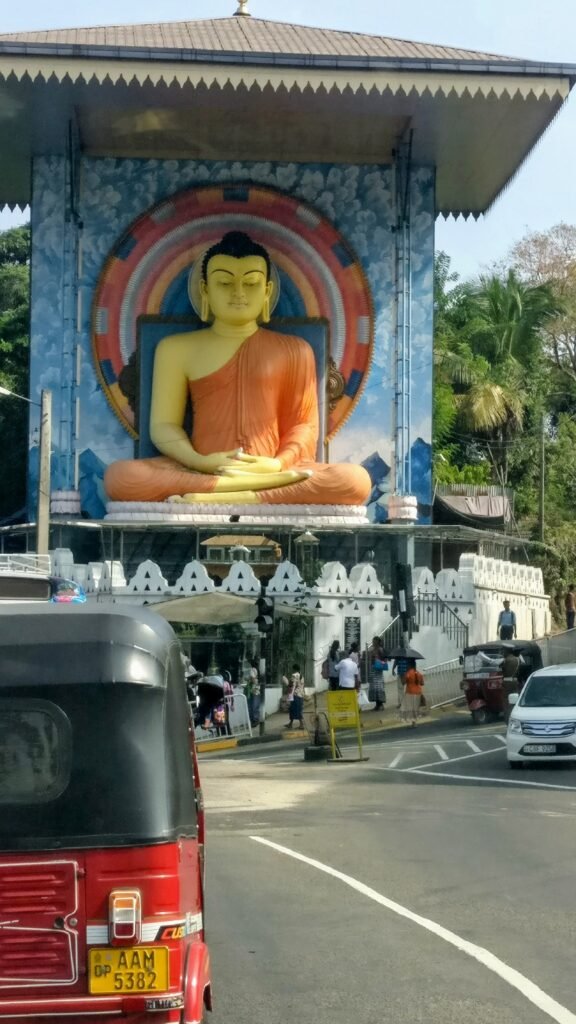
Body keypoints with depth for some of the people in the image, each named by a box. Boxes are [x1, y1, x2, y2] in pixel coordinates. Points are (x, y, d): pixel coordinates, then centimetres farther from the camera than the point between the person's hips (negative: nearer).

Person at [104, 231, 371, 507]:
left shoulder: (293, 350, 16)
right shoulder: (177, 348, 14)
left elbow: (303, 423, 10)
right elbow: (163, 424, 8)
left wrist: (278, 464, -11)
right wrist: (198, 462, -13)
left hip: (272, 472, 1)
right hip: (201, 472, 0)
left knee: (354, 480, -30)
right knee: (120, 476, -32)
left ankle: (209, 500, -36)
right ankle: (261, 486, -34)